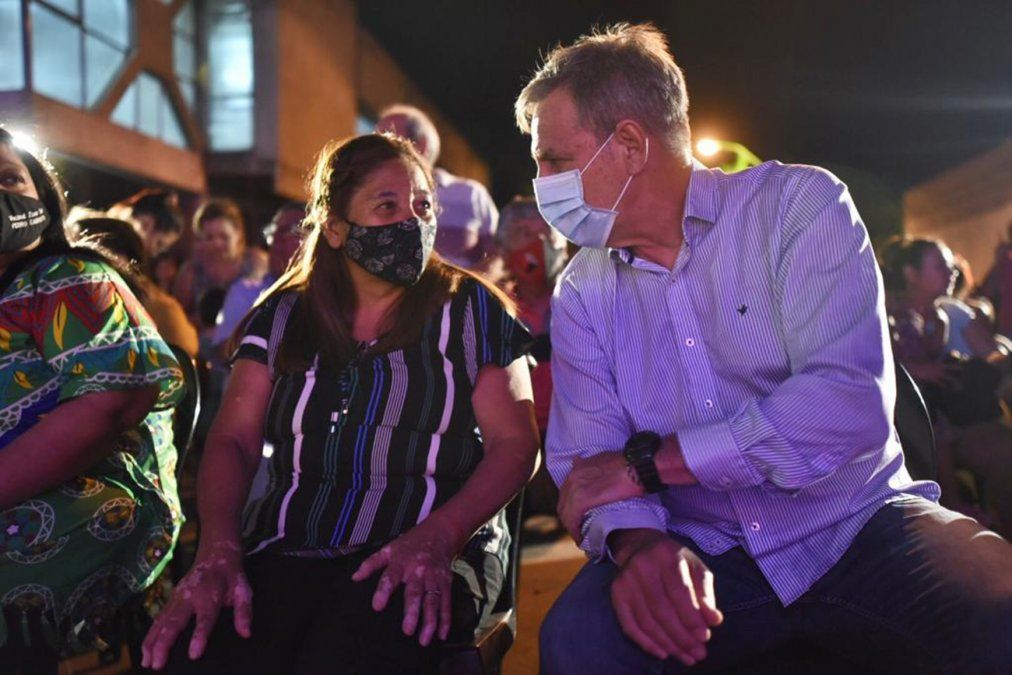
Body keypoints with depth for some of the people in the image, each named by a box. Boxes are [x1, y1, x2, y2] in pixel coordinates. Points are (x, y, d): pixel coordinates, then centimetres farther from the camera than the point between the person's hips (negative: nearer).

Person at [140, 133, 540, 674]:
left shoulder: (470, 310, 6)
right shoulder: (282, 316, 14)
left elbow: (514, 444, -1)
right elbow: (233, 440, 7)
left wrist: (437, 537, -18)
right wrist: (218, 550, -13)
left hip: (428, 558, -2)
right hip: (283, 555, 3)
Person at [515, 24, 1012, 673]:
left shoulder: (797, 203, -6)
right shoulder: (582, 292, 5)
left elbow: (849, 404, -19)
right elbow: (586, 461, -1)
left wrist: (646, 462, -16)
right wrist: (638, 540, -25)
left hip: (858, 524, -2)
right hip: (706, 560, 2)